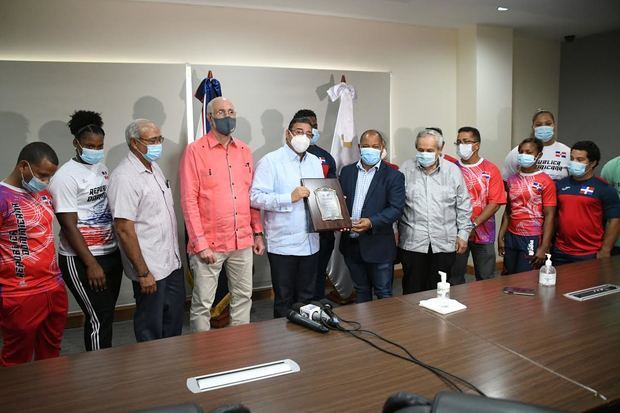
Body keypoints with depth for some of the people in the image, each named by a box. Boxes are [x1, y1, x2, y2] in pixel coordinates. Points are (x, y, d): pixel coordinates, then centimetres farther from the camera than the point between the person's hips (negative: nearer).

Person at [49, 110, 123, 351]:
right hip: (81, 260, -7)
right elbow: (69, 226, -14)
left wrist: (120, 246, 10)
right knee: (99, 319, -2)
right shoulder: (66, 177, -12)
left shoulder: (102, 168, 9)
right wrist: (91, 264, -16)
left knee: (106, 315, 14)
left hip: (111, 253, 7)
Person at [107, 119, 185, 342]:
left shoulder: (155, 168, 9)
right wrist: (142, 272, -19)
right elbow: (124, 229, -21)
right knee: (151, 327, 9)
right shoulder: (124, 177, -18)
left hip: (172, 262, 8)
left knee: (174, 319, 20)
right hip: (150, 268, -8)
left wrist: (176, 253, 15)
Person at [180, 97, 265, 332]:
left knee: (243, 297, 15)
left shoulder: (244, 150, 10)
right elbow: (189, 201, -10)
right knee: (203, 303, 4)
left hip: (243, 241, 5)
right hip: (209, 243, -5)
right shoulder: (195, 150, -6)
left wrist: (258, 233, 10)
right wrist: (200, 243, -14)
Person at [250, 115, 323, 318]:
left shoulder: (315, 161, 12)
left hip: (310, 242, 6)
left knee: (307, 298, 16)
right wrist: (290, 197, -21)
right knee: (284, 300, 7)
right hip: (283, 244, -5)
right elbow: (255, 197, -15)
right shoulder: (270, 161, -7)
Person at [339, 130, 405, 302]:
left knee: (384, 294, 7)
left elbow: (396, 208, -11)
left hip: (378, 245, -4)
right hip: (351, 244, 4)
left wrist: (372, 222, -24)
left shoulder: (393, 176, -4)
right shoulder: (347, 171, 9)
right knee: (361, 291, 19)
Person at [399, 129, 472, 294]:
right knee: (412, 291, 6)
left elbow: (463, 206, 8)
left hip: (444, 243, 1)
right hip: (412, 242, 0)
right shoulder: (406, 170, 2)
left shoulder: (453, 171, 4)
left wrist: (463, 234, 5)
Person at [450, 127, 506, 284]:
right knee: (454, 278, 8)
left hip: (483, 233, 0)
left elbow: (495, 203, -6)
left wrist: (474, 224, -15)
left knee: (486, 279, 9)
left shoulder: (490, 169, 0)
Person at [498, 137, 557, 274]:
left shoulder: (546, 182, -6)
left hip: (532, 239, -5)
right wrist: (501, 237, 7)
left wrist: (543, 247, -14)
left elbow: (549, 216, -9)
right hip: (511, 237, 5)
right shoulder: (512, 180, 9)